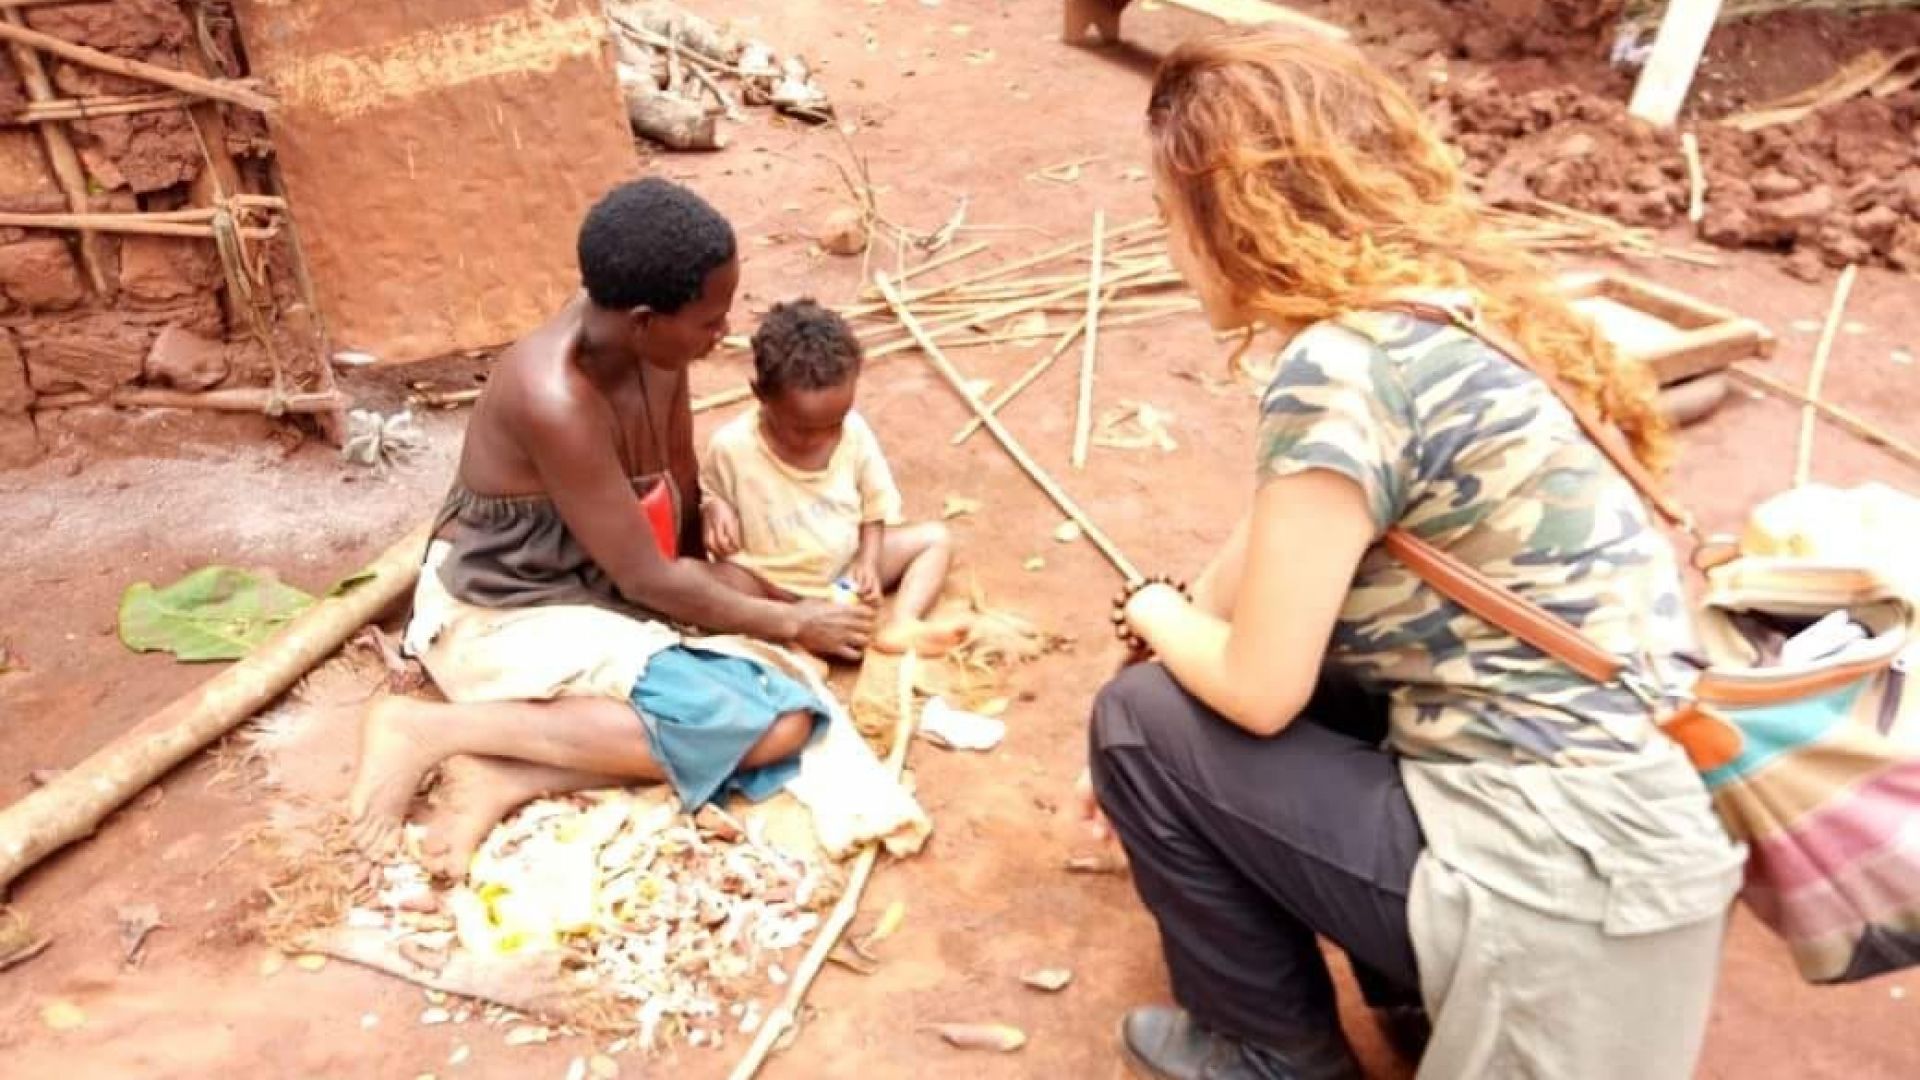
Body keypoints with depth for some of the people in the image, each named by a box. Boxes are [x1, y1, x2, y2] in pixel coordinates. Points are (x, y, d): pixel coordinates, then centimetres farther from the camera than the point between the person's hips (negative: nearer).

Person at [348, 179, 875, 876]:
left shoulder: (649, 345, -7)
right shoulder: (555, 398, -30)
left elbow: (681, 494, 7)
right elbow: (647, 578, -22)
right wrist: (790, 623, -11)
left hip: (594, 592, 8)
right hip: (502, 619, -8)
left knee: (788, 716, -10)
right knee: (765, 726, -24)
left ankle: (502, 778, -12)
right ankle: (435, 729, -14)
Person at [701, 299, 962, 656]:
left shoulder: (855, 432, -13)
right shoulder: (733, 447, -20)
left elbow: (875, 505, 0)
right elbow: (710, 493, 0)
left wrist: (868, 562, -13)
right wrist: (717, 510, -24)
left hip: (847, 565, 3)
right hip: (777, 588, -3)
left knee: (936, 538, -4)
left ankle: (898, 625, -25)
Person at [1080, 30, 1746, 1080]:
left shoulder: (1345, 368, -21)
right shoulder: (1448, 308, 6)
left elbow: (1257, 693, -17)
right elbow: (1266, 554, 16)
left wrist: (1152, 615, 3)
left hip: (1549, 877, -8)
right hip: (1623, 832, 9)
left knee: (1147, 720, -2)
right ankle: (1419, 995, 26)